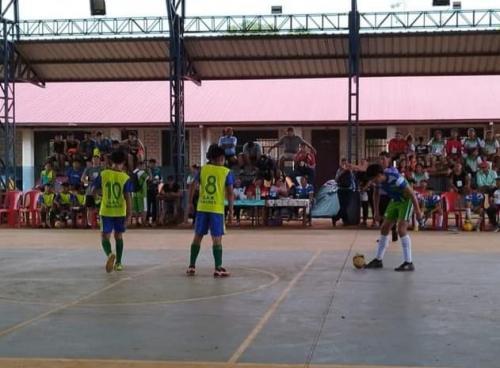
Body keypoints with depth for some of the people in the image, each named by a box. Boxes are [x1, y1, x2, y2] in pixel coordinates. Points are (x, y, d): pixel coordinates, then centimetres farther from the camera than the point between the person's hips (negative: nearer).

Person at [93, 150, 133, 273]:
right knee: (119, 236, 16)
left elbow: (94, 191, 2)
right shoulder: (126, 178, -7)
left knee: (105, 236, 3)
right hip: (120, 212, 1)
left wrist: (97, 195, 25)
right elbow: (128, 197, -13)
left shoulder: (103, 174, -5)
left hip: (106, 211, -1)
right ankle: (118, 263, 21)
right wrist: (129, 214, -10)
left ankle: (110, 254, -26)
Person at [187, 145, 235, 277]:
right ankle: (218, 268, 0)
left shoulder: (203, 169, 7)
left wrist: (190, 202, 12)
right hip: (217, 209, -3)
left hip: (202, 208, 3)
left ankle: (191, 266, 12)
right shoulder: (227, 172, -1)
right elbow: (230, 193, -4)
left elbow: (192, 186, 2)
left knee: (198, 236, 11)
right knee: (217, 239, 1)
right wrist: (231, 213, -1)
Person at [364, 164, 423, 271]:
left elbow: (411, 194, -26)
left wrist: (418, 211, -22)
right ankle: (378, 260, 17)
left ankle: (409, 263, -16)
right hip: (394, 201, 8)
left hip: (406, 201, -8)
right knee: (384, 228, 7)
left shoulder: (395, 178, -34)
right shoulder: (378, 180, -11)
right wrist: (376, 211, 12)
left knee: (401, 229, -20)